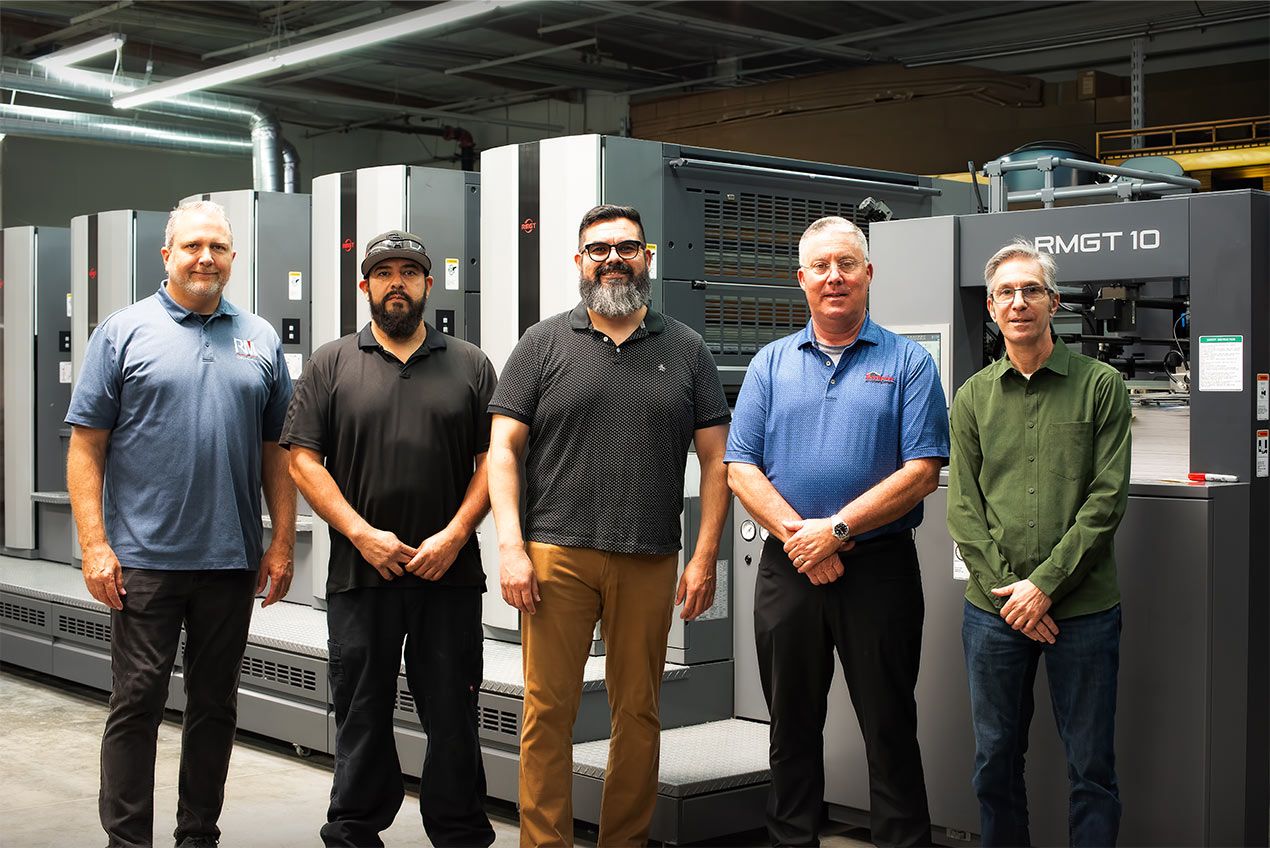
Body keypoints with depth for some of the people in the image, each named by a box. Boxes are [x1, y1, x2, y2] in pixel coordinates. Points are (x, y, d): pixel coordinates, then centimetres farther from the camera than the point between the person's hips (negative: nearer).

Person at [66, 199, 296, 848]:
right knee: (136, 703, -1)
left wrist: (282, 542, 5)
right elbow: (86, 446, -2)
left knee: (215, 704, 11)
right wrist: (94, 544, -10)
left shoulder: (260, 339, 10)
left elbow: (277, 451, 12)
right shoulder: (124, 332, 1)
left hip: (232, 558, 3)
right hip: (144, 557, -3)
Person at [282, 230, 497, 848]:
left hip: (449, 572, 0)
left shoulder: (470, 365, 10)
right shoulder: (331, 364, 8)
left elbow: (493, 459, 5)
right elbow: (303, 460, 1)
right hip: (360, 573, 0)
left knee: (453, 713, 4)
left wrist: (454, 536, -8)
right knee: (362, 711, 7)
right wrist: (362, 534, -9)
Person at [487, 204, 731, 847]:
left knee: (638, 711, 7)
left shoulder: (685, 349, 11)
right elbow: (503, 449, 3)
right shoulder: (544, 344, 7)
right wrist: (511, 547, -8)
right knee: (547, 710, -2)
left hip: (650, 563, 1)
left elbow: (715, 459, 9)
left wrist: (705, 557, 0)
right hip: (556, 555, -1)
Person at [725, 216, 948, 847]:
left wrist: (837, 528, -15)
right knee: (792, 724, 13)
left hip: (880, 567, -3)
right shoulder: (772, 363, 10)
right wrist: (796, 534, -12)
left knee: (890, 727, 3)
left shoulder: (908, 363, 2)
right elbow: (741, 468, 2)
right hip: (787, 570, 3)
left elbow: (921, 472, -8)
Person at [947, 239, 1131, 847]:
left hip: (1083, 608, -2)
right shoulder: (973, 397, 7)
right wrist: (1005, 589, -9)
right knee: (995, 759, 11)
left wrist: (1045, 583, -13)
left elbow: (1106, 499, -7)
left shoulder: (1100, 386, -1)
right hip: (994, 609, 2)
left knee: (1091, 768, 5)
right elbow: (963, 506, 3)